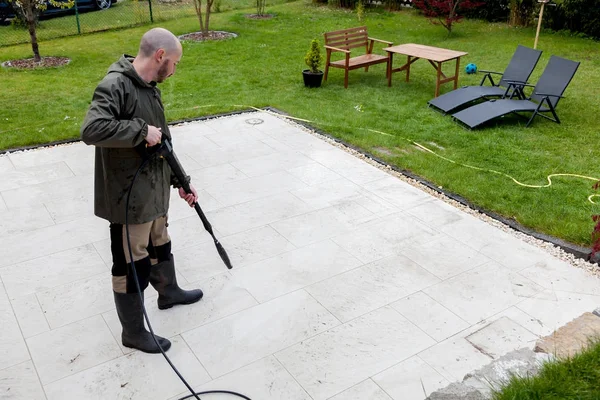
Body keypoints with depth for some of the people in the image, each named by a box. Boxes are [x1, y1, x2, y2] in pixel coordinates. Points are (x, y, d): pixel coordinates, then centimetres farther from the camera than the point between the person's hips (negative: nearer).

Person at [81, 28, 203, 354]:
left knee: (159, 246, 29)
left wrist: (179, 180, 15)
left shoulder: (149, 88, 8)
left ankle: (168, 293, 53)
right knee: (131, 266, 6)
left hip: (154, 192, 9)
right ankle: (133, 332, 24)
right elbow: (91, 130, -37)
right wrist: (141, 130, -30)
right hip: (128, 198, -9)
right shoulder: (115, 86, -22)